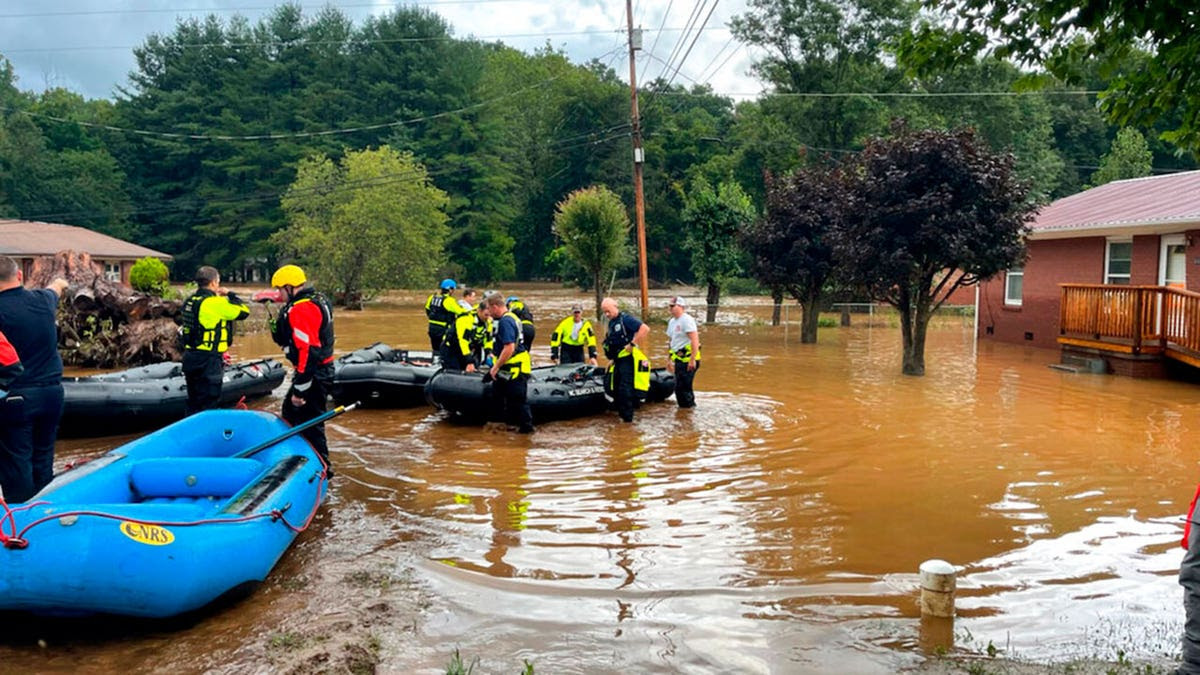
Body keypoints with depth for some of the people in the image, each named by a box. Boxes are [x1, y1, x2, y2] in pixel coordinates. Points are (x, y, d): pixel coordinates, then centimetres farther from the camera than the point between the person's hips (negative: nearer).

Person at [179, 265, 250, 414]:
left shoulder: (189, 302, 10)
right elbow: (243, 311, -11)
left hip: (190, 357, 9)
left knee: (194, 402, 18)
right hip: (208, 362, -9)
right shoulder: (214, 303, -17)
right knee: (208, 404, -2)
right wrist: (230, 294, 2)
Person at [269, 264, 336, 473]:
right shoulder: (318, 300, 11)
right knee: (290, 411, 22)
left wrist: (299, 389, -23)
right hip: (323, 369, 11)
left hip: (314, 374, -11)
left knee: (308, 421, -1)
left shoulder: (300, 310, -21)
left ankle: (321, 466, 8)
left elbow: (308, 351, -27)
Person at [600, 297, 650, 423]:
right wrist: (612, 359, 21)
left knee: (625, 389, -10)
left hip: (628, 359, -10)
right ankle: (621, 413, 22)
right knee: (616, 389, 12)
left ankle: (627, 417, -4)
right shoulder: (611, 323, 17)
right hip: (618, 361, 10)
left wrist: (632, 344, -21)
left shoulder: (625, 318, -11)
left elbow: (645, 328, -22)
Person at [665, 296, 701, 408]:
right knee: (681, 388, 13)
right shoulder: (672, 321, 17)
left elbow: (695, 340, -20)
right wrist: (669, 359, 24)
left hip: (688, 360, -9)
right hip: (679, 360, 9)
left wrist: (692, 360, -24)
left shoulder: (687, 320, -12)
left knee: (681, 388, -11)